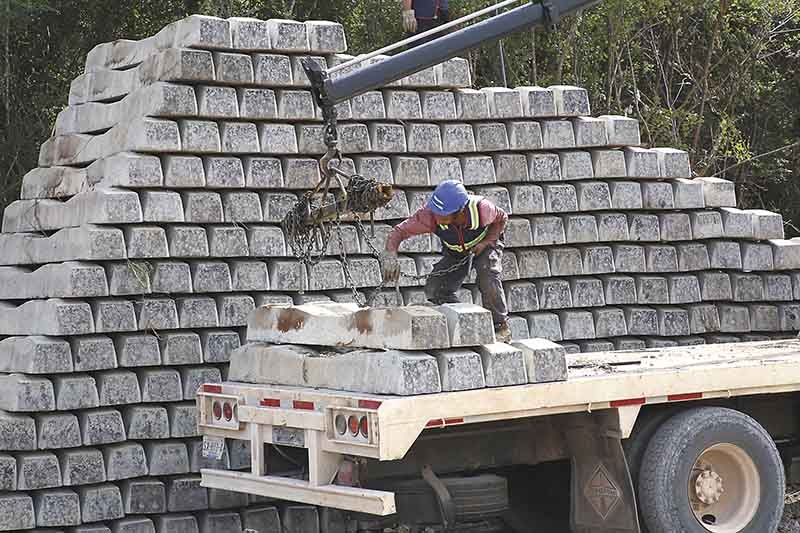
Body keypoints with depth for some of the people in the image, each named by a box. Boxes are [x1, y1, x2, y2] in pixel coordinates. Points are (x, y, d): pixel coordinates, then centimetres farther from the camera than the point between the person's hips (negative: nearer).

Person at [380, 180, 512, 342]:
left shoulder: (481, 209, -38)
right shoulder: (430, 216, -37)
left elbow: (502, 218, -14)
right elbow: (399, 230, -32)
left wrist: (487, 242, -27)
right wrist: (390, 254, -52)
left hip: (486, 243, -3)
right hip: (455, 252, 3)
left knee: (488, 275, -30)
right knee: (435, 290, -14)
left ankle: (501, 328, -11)